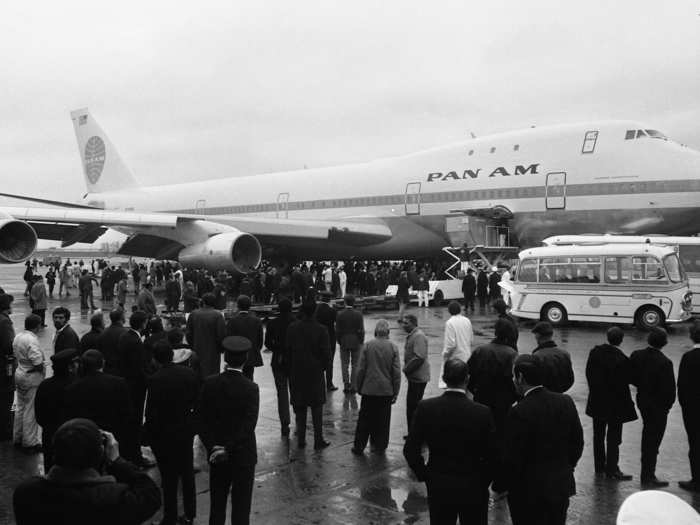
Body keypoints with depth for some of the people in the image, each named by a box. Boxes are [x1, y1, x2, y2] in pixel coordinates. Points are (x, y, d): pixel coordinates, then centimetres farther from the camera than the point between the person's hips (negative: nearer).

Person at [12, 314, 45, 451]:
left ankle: (18, 437, 33)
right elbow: (38, 364, -26)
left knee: (20, 407, 21)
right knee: (30, 411, 1)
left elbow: (16, 356, 13)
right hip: (32, 378, -9)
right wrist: (43, 369, -7)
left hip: (19, 374, 9)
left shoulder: (18, 336, 4)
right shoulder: (32, 341, -24)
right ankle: (30, 442, 10)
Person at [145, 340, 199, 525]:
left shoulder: (155, 380, -20)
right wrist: (190, 422, 12)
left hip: (163, 434, -4)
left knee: (169, 478, 8)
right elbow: (196, 402, -1)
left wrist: (150, 433, -3)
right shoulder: (190, 373, -7)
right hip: (186, 431, 4)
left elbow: (151, 412, -17)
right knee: (187, 473, 17)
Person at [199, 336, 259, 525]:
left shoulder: (209, 383, -7)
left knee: (217, 504, 18)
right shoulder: (251, 388, -16)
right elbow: (249, 425, -21)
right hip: (243, 454, -3)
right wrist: (229, 449, -18)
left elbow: (202, 420, -8)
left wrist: (213, 447, -8)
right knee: (241, 509, 9)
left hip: (216, 454, 3)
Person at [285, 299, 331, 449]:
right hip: (315, 373, -1)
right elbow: (325, 353, -8)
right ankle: (318, 440, 9)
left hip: (297, 373, 2)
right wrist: (322, 367, 9)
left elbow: (287, 351, -1)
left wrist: (291, 368, 9)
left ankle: (301, 440, 15)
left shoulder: (292, 328, -5)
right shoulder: (321, 330, -10)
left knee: (300, 408, 11)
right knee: (317, 407, 8)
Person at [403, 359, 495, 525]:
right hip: (473, 488, -1)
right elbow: (491, 455, -12)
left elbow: (410, 449, -9)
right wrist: (483, 482, 4)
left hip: (438, 486, 1)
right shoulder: (482, 412, -16)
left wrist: (424, 474, 5)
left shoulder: (426, 407, -13)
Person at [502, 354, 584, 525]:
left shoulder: (519, 412, -23)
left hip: (528, 493, -6)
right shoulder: (566, 402, -5)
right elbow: (577, 442, 5)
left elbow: (512, 458, -18)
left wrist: (509, 486, -3)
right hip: (562, 485, 6)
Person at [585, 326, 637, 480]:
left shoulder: (595, 352, -6)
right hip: (615, 404, -5)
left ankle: (599, 466, 27)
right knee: (613, 438, 6)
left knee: (598, 436, 17)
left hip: (597, 402, 5)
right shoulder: (622, 359, -23)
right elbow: (628, 380, -17)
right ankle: (611, 470, 11)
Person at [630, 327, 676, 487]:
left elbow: (631, 377, 1)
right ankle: (648, 477, 14)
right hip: (658, 405, -6)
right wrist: (668, 405, -4)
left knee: (648, 434, 25)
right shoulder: (665, 363, -24)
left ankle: (647, 473, 39)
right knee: (654, 439, 6)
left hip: (642, 400, 6)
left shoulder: (636, 355, -7)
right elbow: (669, 388, -20)